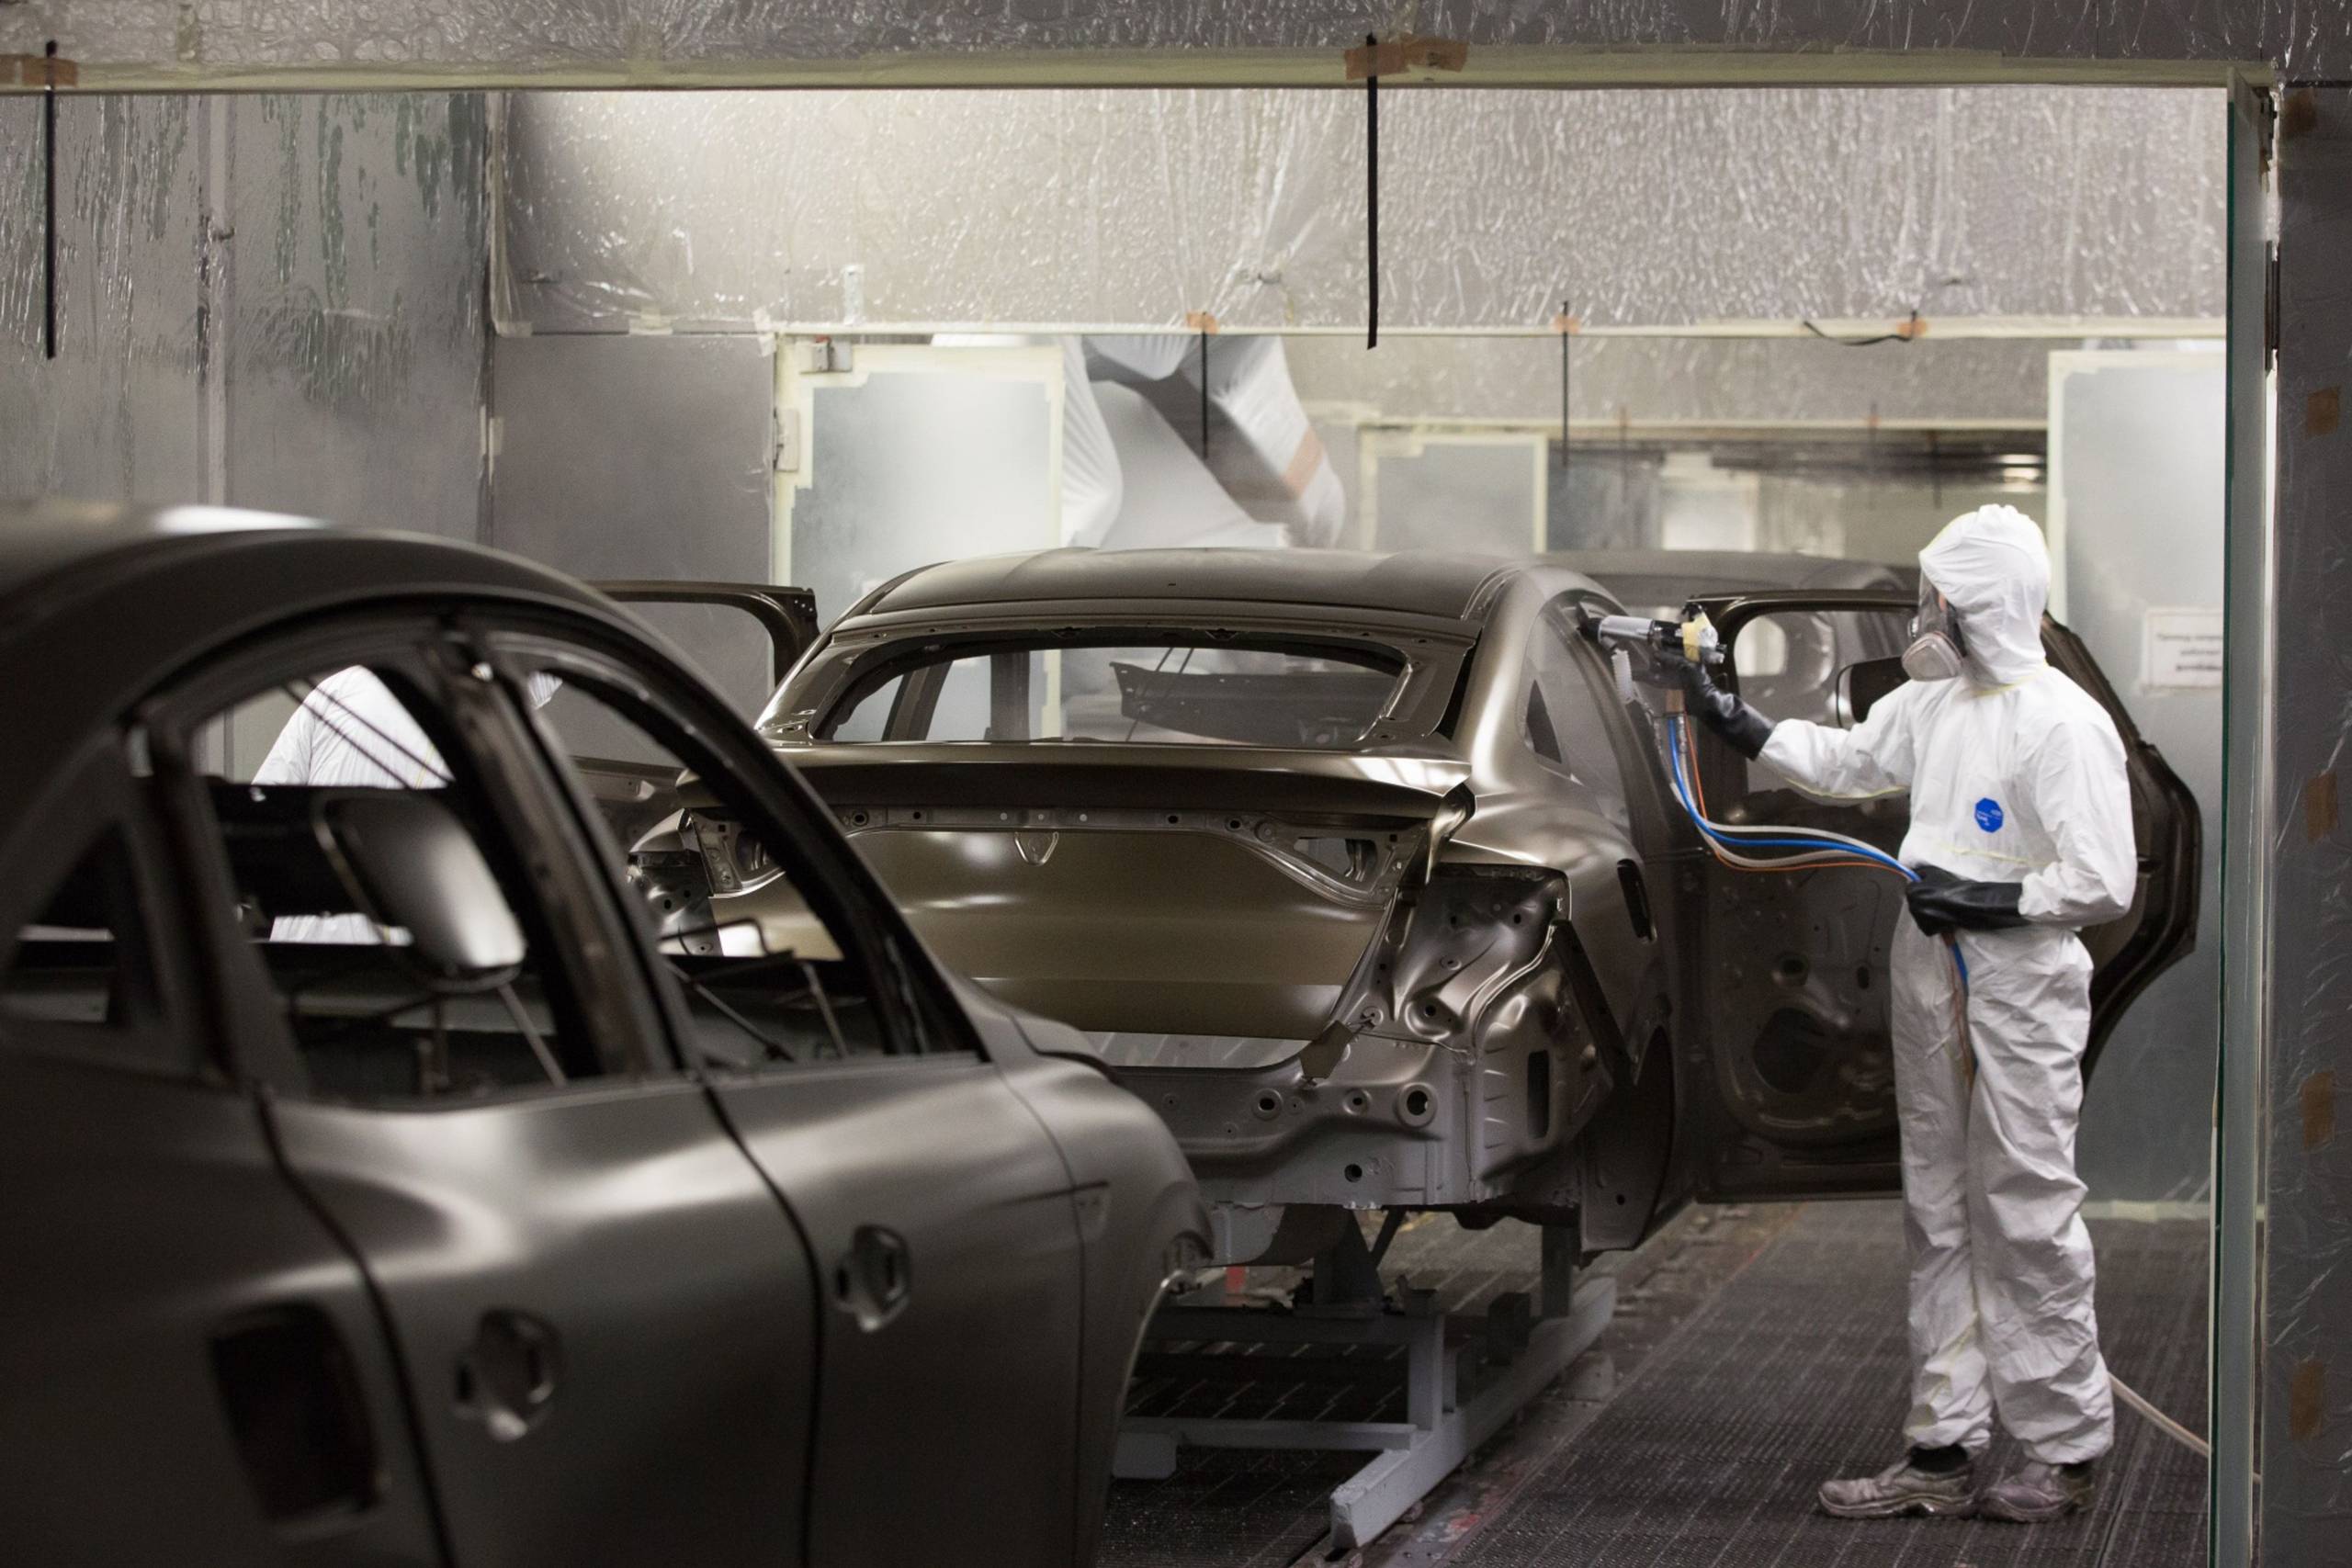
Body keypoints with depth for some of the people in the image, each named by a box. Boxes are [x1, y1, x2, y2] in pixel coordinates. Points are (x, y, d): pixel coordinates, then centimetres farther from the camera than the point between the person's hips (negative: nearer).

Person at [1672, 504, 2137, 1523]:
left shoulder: (2063, 724, -15)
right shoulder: (1930, 704, 11)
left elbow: (2106, 882, -18)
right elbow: (1843, 761, 28)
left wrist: (1990, 901, -19)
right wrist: (1728, 718, 23)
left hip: (2020, 990, -8)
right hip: (1929, 981, 8)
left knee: (2027, 1218, -5)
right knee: (1940, 1220, 10)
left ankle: (2064, 1450, 5)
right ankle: (1943, 1450, 15)